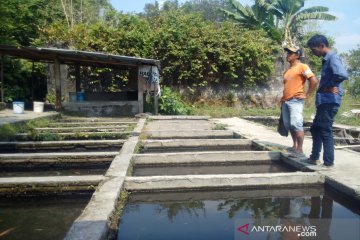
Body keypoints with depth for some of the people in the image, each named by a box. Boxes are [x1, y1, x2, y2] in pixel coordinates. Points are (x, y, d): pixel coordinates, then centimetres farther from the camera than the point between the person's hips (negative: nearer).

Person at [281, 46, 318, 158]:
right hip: (285, 101, 8)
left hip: (296, 101, -8)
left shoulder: (302, 66, -4)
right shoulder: (287, 70, 20)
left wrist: (306, 94, -11)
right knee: (288, 125, 10)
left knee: (296, 124, -15)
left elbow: (314, 80, -13)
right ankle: (295, 146, 21)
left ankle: (300, 151, -12)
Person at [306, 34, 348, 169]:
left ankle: (328, 163, 5)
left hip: (330, 101, -10)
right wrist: (327, 87, 2)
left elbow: (342, 75, -33)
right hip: (324, 101, 10)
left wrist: (329, 87, -18)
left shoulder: (333, 58, -15)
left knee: (325, 132, -4)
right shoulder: (327, 60, 16)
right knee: (315, 129, 17)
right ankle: (314, 158, 28)